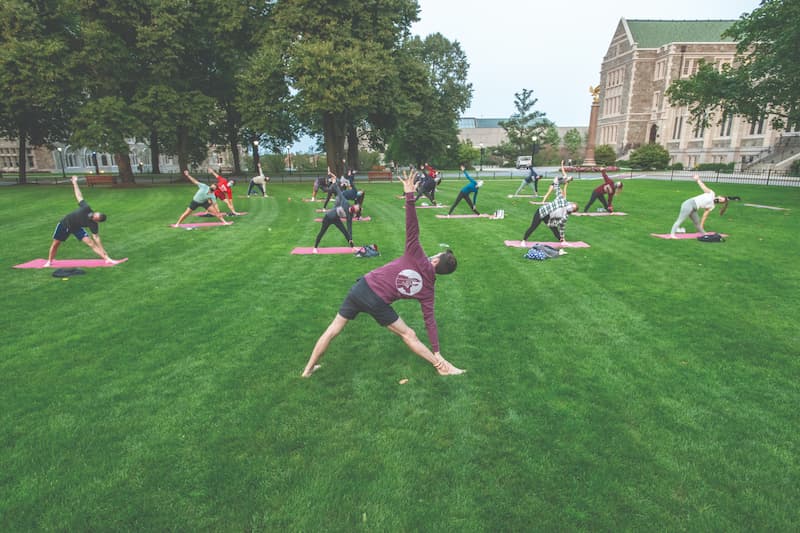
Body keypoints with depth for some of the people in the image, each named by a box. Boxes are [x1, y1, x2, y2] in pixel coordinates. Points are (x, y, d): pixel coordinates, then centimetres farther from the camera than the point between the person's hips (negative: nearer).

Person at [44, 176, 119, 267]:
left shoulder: (94, 225, -27)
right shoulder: (86, 209, -29)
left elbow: (96, 237, -26)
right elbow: (79, 196, -15)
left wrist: (103, 251, -32)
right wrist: (75, 182, -8)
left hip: (76, 228, -1)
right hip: (65, 223, 1)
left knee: (91, 242, -18)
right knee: (55, 243, 11)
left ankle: (107, 259, -22)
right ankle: (49, 261, 32)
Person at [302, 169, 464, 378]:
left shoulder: (418, 259, -3)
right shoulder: (428, 289, 1)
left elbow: (412, 229, -19)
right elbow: (430, 320, 2)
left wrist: (409, 194, -25)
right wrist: (436, 353, 8)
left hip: (362, 288, 1)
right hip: (378, 303, 0)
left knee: (333, 329, 15)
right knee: (408, 335, 17)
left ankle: (308, 368, 25)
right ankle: (441, 367, 23)